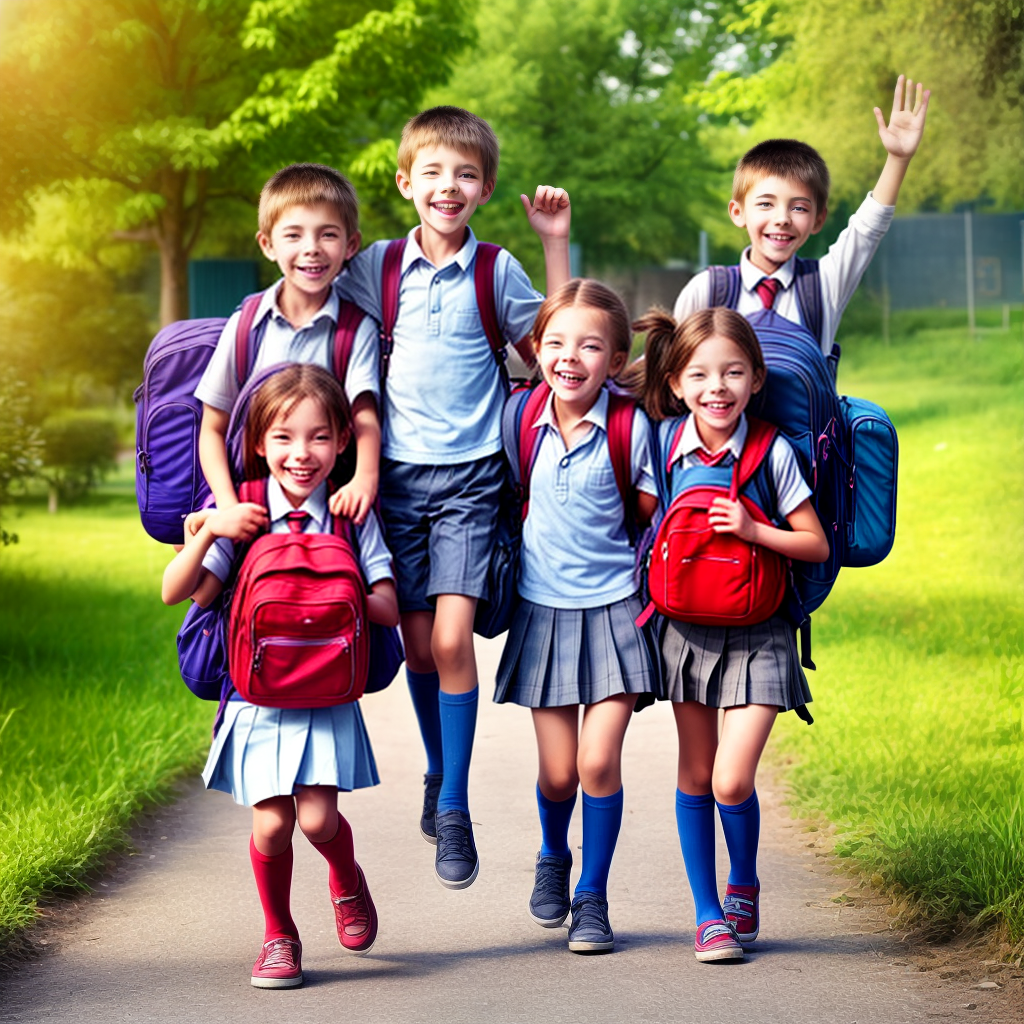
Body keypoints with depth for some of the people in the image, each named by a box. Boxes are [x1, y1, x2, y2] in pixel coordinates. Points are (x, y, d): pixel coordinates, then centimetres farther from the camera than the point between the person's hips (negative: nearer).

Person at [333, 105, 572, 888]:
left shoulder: (497, 271, 2)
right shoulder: (376, 266, 5)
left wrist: (555, 244, -2)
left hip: (470, 476, -2)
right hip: (399, 472, 2)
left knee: (453, 636, -14)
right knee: (418, 642, 7)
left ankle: (454, 809, -6)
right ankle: (439, 773, 32)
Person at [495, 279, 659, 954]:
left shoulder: (630, 425, -10)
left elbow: (655, 512, 0)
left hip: (613, 610, -2)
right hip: (543, 609, 2)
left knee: (599, 760, -8)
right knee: (558, 770, 5)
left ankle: (592, 896, 10)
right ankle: (554, 860, 36)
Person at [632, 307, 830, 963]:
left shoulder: (773, 452, -10)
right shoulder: (666, 446, -3)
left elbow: (817, 545, -6)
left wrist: (753, 530, -19)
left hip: (756, 636, -3)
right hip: (687, 630, 3)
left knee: (732, 781, -11)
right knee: (695, 776, 8)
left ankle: (744, 885, 17)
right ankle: (709, 914, 20)